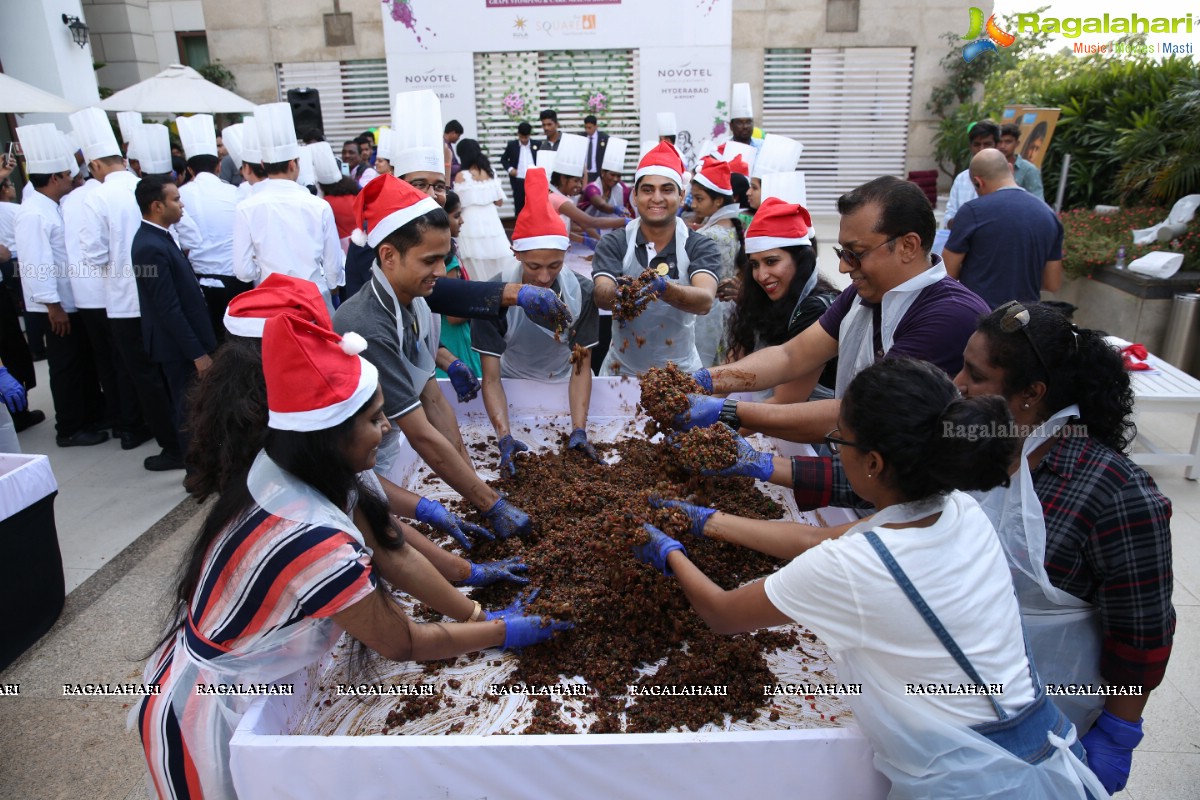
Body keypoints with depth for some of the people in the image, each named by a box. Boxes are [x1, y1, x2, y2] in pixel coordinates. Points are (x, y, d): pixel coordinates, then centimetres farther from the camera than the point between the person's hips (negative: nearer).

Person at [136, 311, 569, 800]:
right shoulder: (320, 545, -35)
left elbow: (384, 539, 0)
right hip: (211, 718, -7)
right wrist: (505, 632, -7)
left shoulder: (277, 471, -13)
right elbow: (404, 645, -19)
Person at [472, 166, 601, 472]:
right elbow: (490, 377, -24)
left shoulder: (581, 292, -21)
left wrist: (579, 432, -28)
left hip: (562, 388, 1)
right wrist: (504, 438, -38)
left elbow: (582, 367, -16)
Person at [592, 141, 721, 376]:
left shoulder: (700, 247, -4)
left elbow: (705, 300, -21)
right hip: (622, 369, 1)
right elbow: (601, 297, -18)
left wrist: (663, 288, -40)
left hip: (680, 370, 0)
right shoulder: (613, 243, -2)